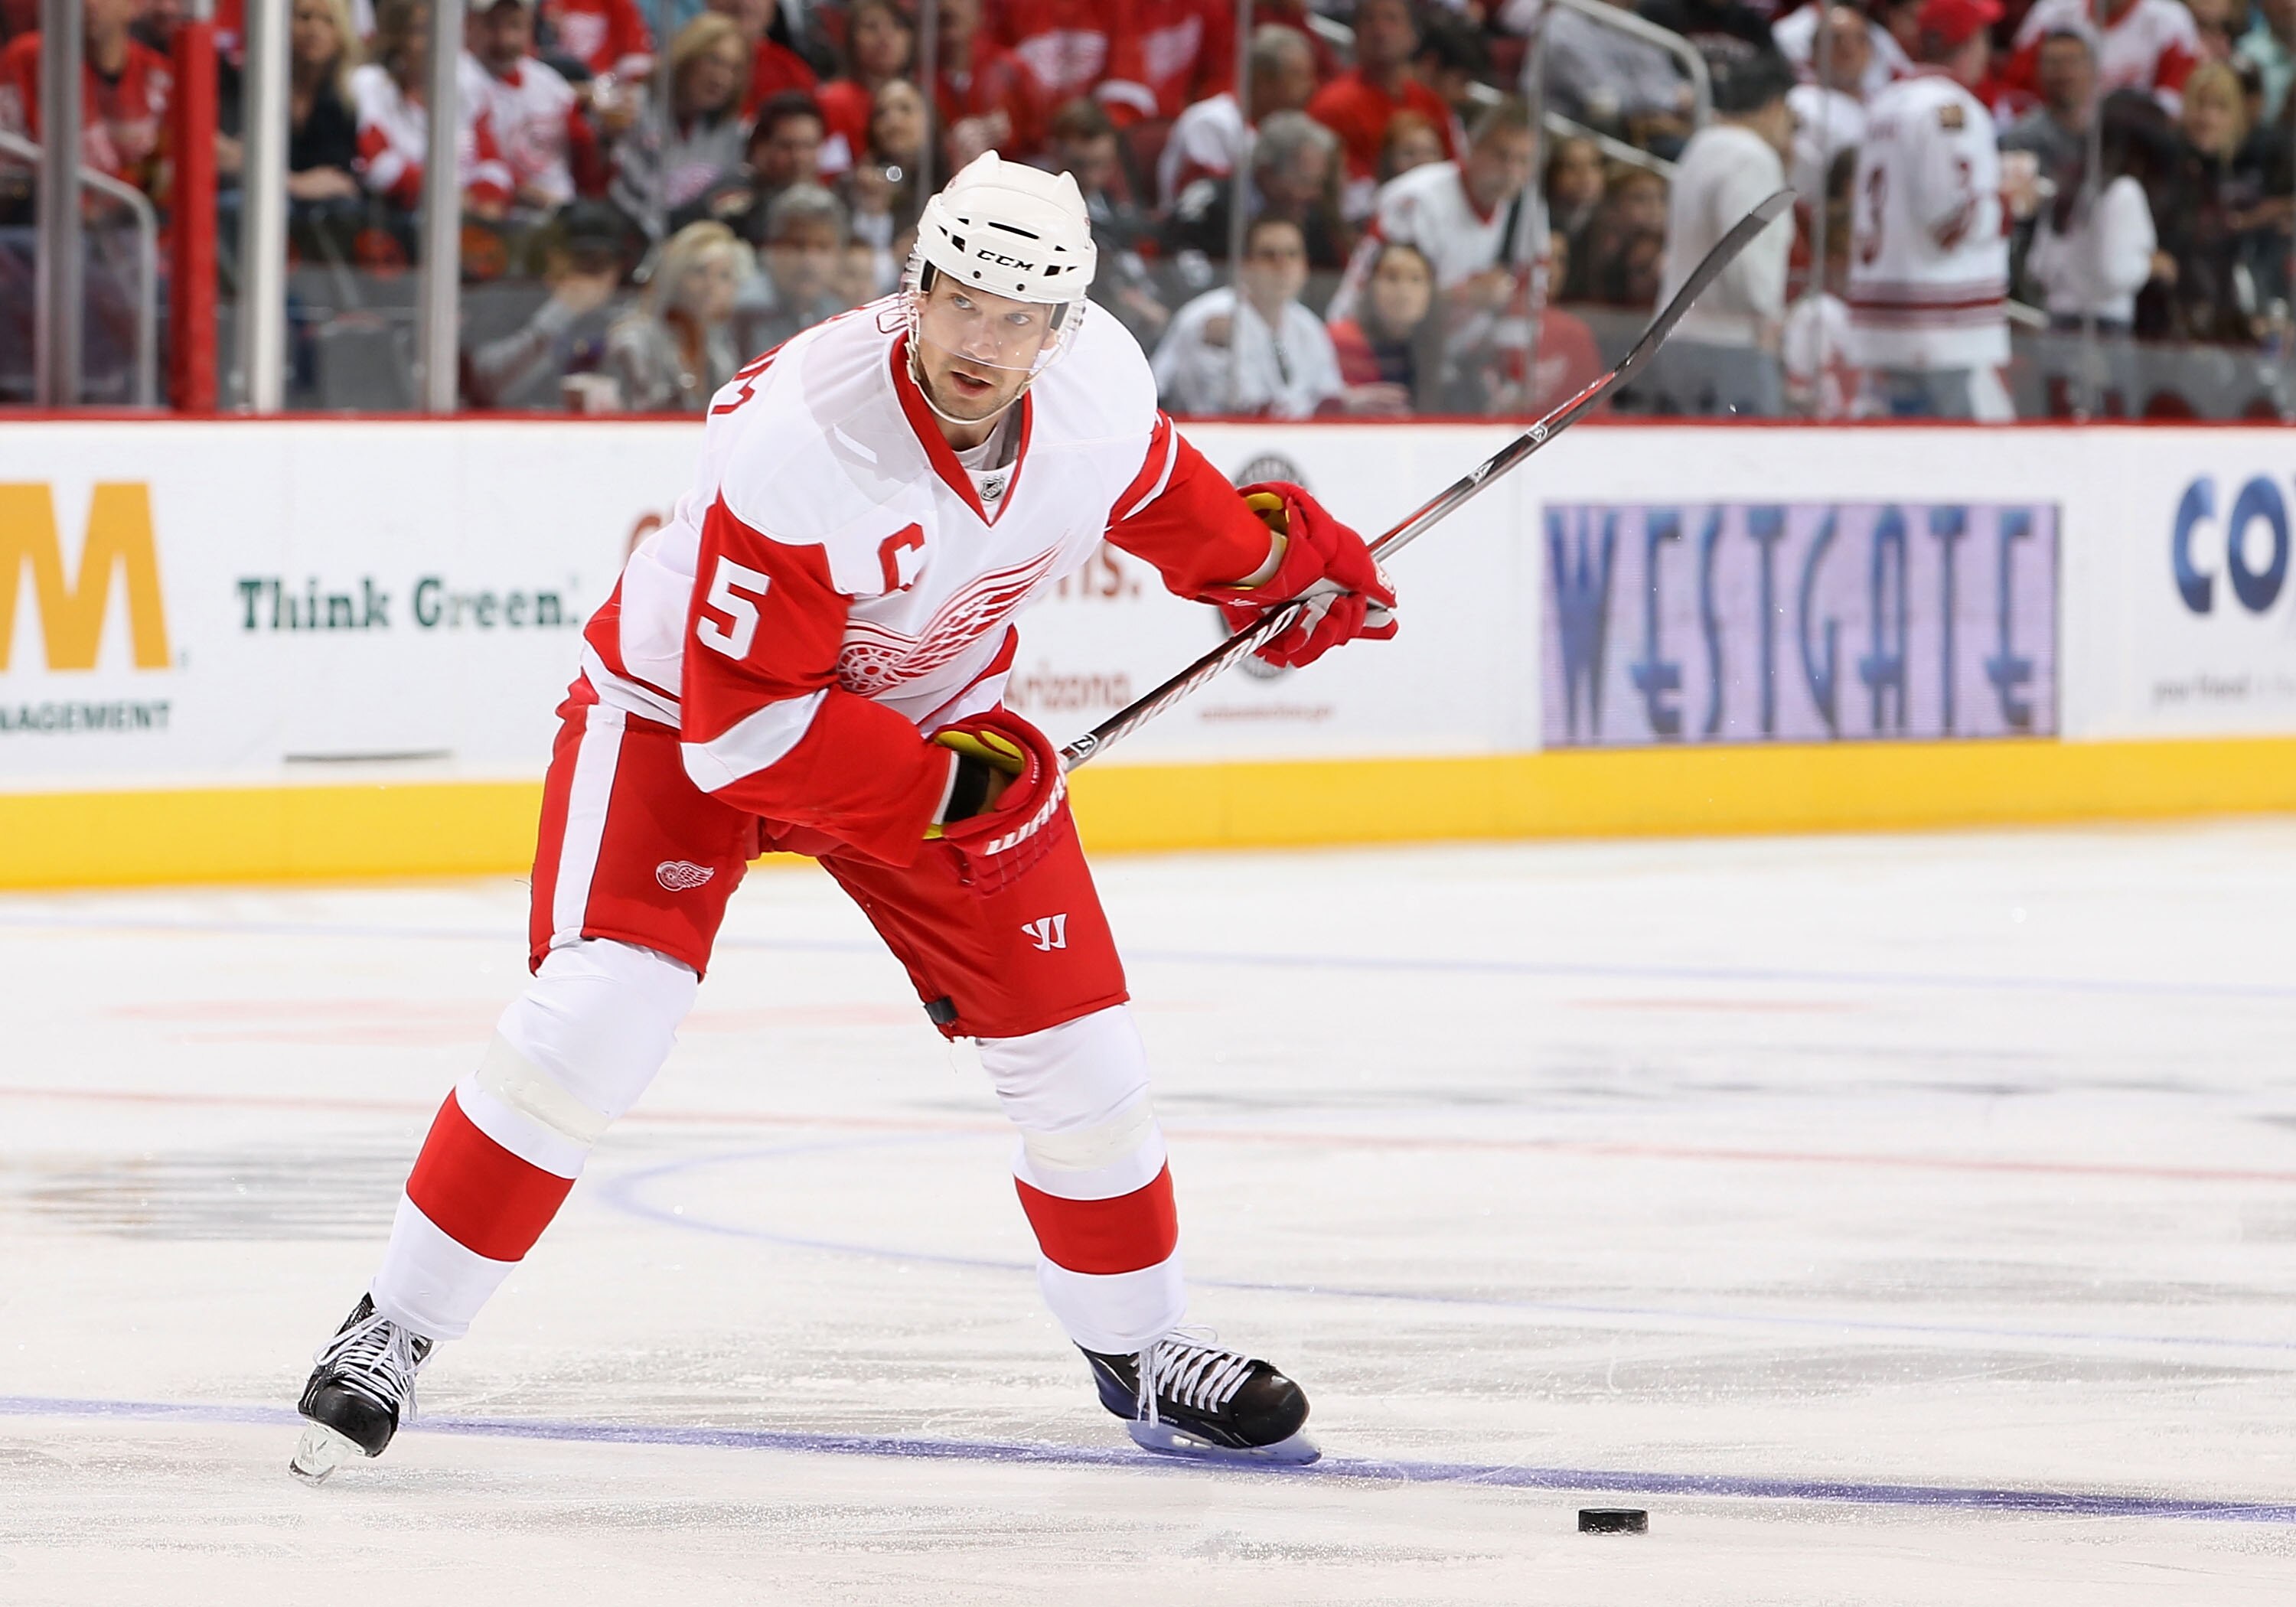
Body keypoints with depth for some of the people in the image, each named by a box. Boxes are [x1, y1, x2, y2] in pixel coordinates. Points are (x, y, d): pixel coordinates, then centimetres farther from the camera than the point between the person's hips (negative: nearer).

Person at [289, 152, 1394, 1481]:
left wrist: (1273, 556, 16)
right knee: (598, 1018, -21)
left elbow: (1146, 481, 10)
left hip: (936, 713, 5)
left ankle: (1142, 1346, 24)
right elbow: (744, 725, -32)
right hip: (686, 710, -5)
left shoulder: (1100, 378, -19)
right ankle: (395, 1331, -8)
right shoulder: (801, 439, -37)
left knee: (1074, 1041, 2)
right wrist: (943, 784, -28)